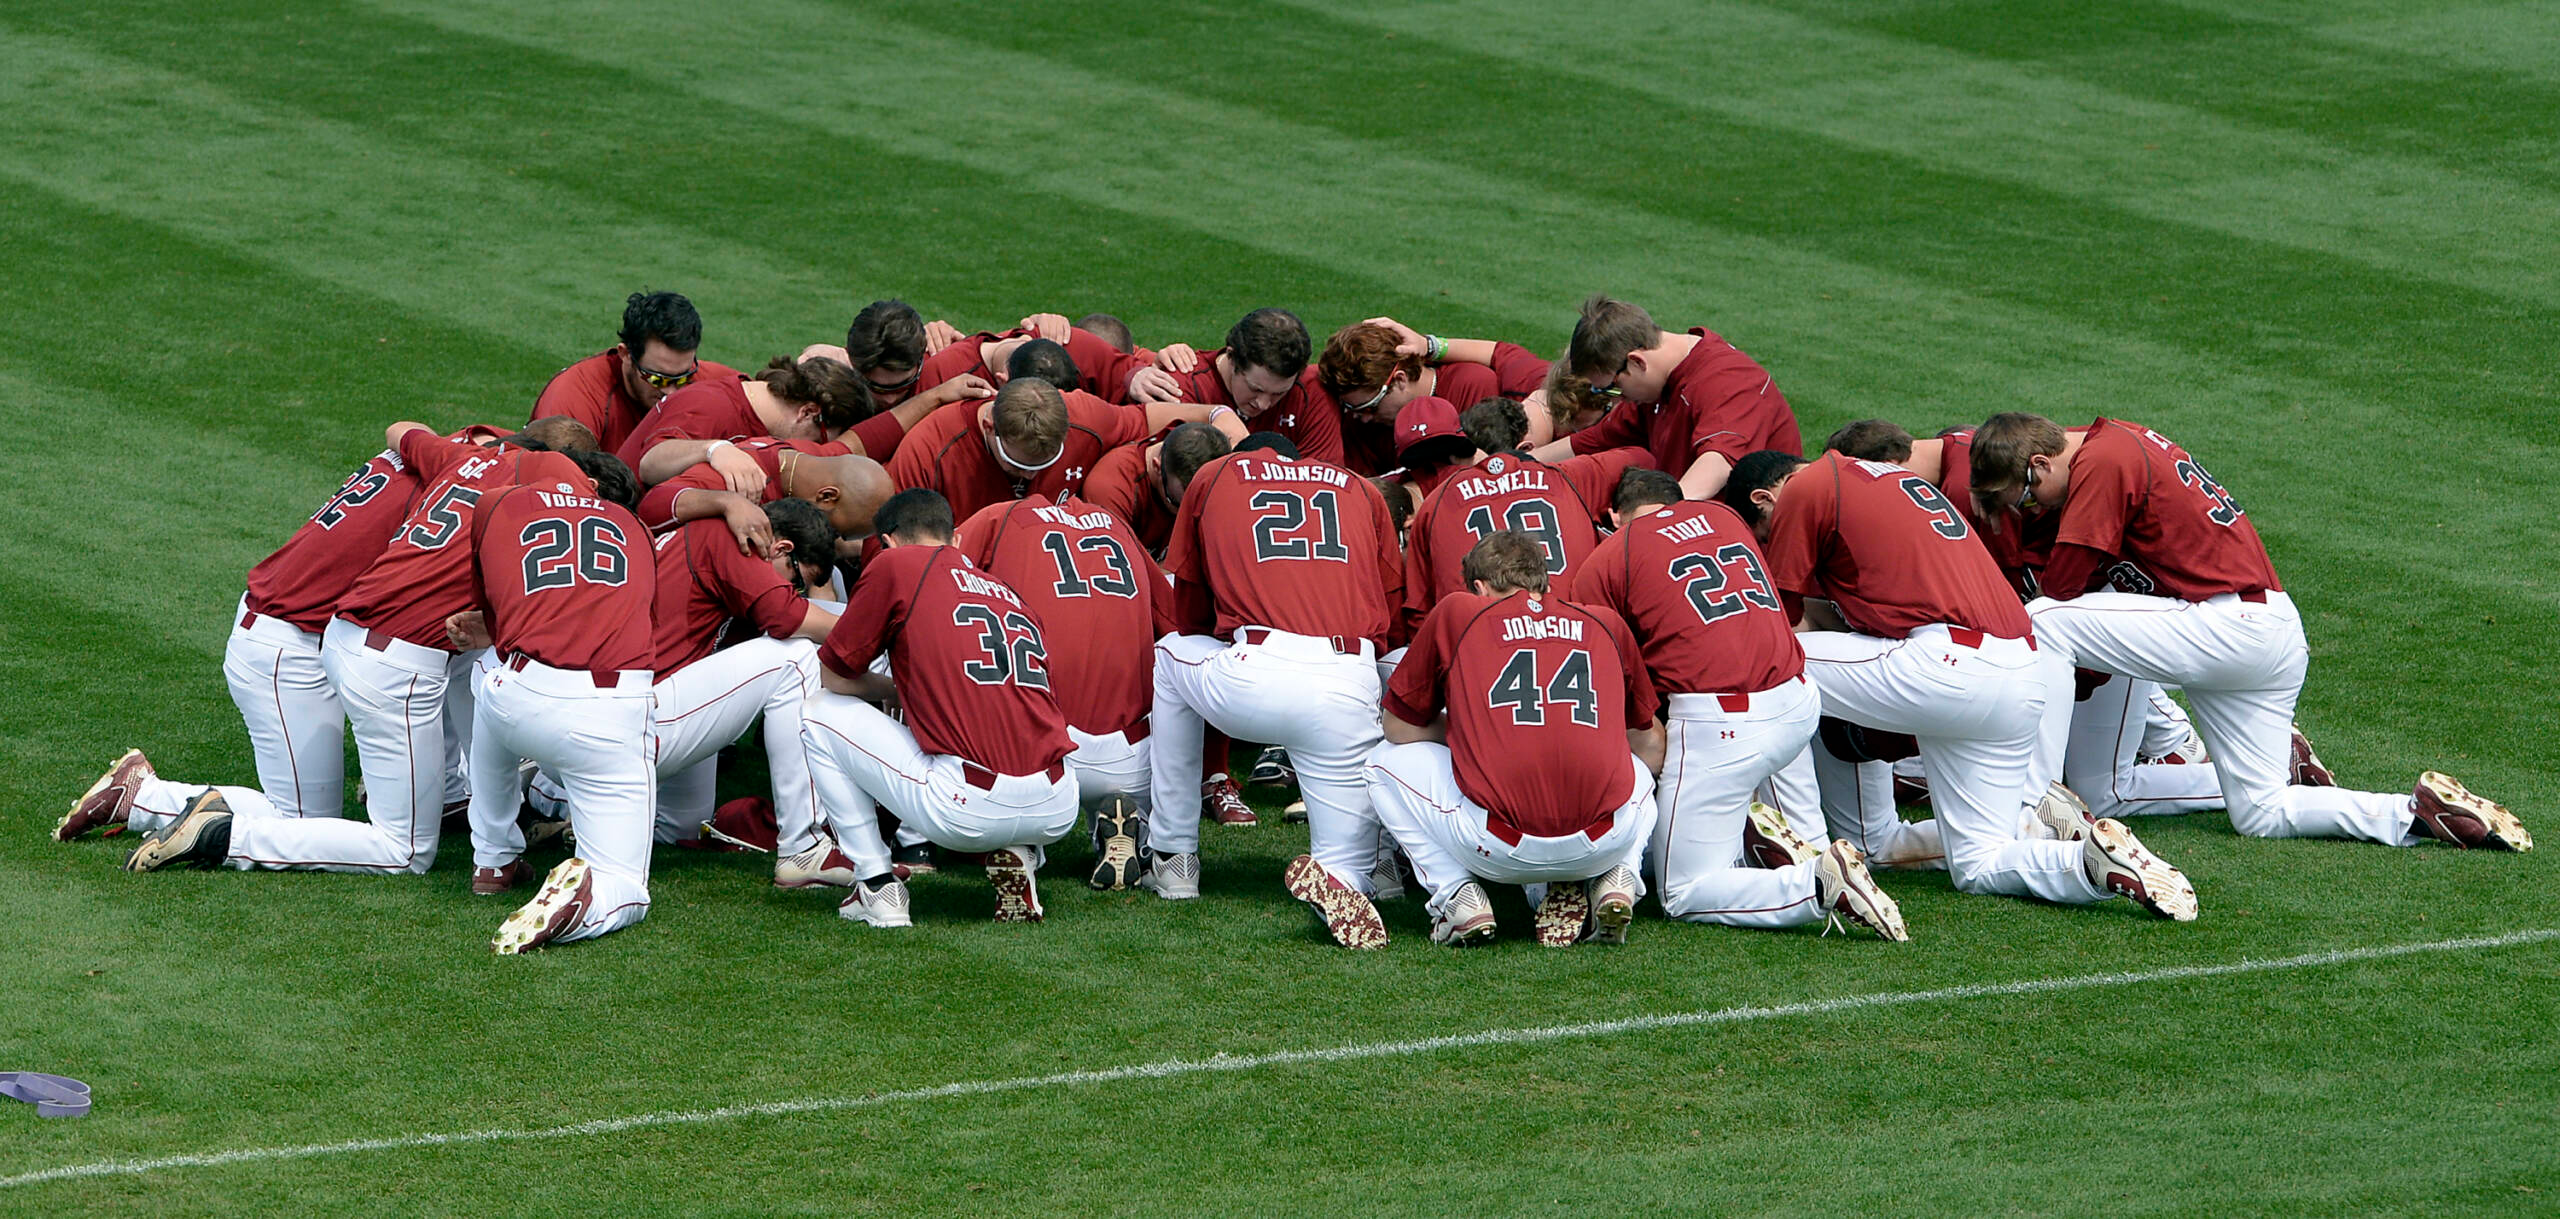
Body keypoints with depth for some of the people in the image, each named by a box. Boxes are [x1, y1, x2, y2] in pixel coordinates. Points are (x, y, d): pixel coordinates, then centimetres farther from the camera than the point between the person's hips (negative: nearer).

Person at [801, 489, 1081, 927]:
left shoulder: (894, 565, 9)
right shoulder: (1008, 592, 24)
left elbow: (832, 677, 15)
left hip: (968, 809, -5)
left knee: (819, 718, 17)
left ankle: (877, 887, 12)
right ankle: (1019, 858, 12)